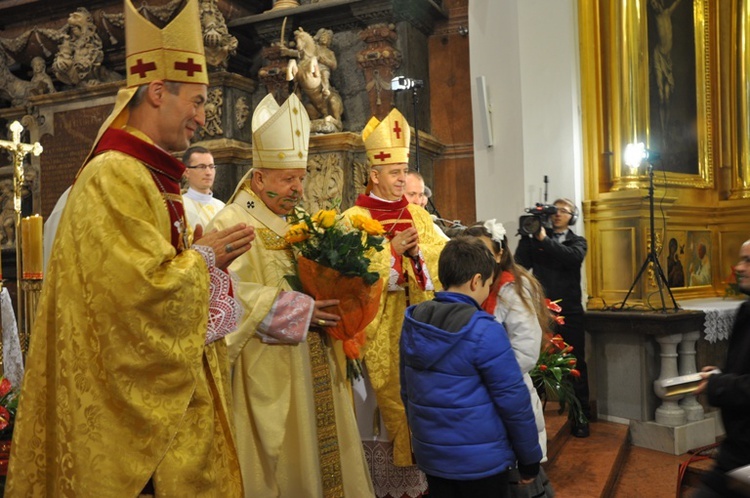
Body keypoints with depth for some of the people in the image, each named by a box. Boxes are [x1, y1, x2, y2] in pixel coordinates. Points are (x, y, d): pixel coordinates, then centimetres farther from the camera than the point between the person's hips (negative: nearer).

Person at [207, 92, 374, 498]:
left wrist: (335, 300, 0)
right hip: (268, 372, -7)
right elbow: (230, 295, -24)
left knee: (324, 452, 13)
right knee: (284, 458, 2)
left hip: (316, 363, 8)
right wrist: (298, 310, -20)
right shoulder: (232, 224, -11)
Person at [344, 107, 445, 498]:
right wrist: (392, 250, -19)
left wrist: (417, 252, -14)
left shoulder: (418, 216, 12)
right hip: (380, 329, -4)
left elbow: (443, 257, 4)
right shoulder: (355, 219, -3)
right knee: (387, 396, -1)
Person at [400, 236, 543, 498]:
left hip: (430, 456, 6)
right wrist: (530, 458, -3)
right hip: (480, 460, -5)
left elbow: (407, 391, 8)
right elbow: (513, 400, -16)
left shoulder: (412, 323, -2)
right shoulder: (483, 330, -20)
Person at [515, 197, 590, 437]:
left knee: (576, 364, 4)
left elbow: (573, 257, -14)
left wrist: (544, 240, -19)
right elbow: (522, 264, -4)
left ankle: (581, 417, 13)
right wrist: (527, 236, -11)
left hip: (570, 312, 0)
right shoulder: (536, 240, 11)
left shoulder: (577, 242, 9)